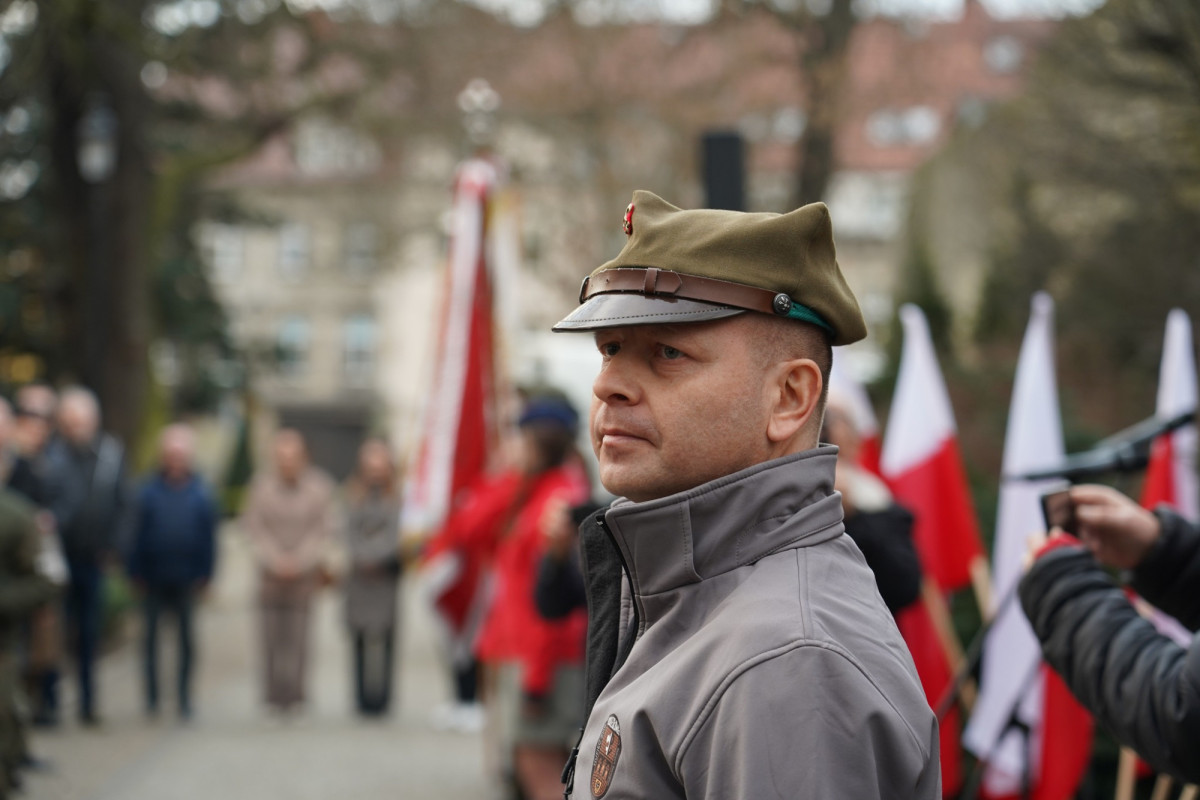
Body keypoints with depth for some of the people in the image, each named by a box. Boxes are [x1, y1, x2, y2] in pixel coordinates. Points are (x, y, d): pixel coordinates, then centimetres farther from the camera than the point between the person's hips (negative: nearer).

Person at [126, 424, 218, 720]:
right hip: (154, 579, 0)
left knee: (186, 637, 5)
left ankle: (184, 698, 14)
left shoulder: (200, 492, 1)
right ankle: (151, 698, 14)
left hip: (186, 581, 0)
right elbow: (137, 533, 1)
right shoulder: (149, 491, -1)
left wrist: (204, 575, -1)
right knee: (150, 636, 4)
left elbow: (209, 537, 4)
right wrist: (136, 572, -3)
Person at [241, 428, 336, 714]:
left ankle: (294, 694, 4)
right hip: (271, 572, 1)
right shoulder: (262, 485, -1)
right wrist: (275, 559, -6)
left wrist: (300, 560, -8)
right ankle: (273, 693, 7)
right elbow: (253, 527, 3)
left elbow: (325, 529, -1)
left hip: (306, 571, -1)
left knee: (298, 634, -4)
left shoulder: (319, 487, -2)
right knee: (272, 634, -1)